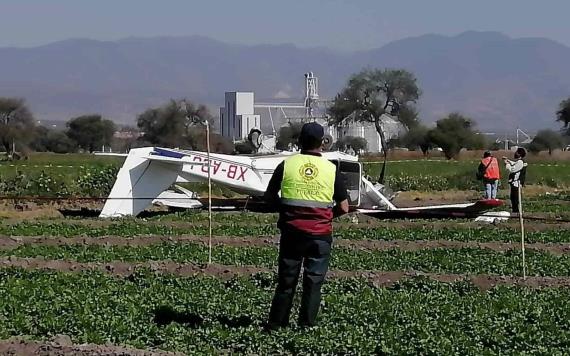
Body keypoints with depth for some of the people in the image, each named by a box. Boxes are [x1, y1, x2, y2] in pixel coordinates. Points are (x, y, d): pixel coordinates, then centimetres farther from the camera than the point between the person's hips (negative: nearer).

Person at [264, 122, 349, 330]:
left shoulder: (286, 165, -2)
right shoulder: (331, 170, -3)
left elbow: (269, 197, 5)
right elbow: (344, 208, -1)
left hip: (291, 232, 1)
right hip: (320, 234, -1)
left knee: (286, 280, 9)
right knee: (313, 281, 6)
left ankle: (276, 324, 14)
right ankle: (307, 324, 7)